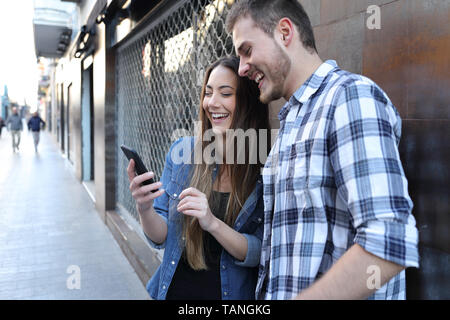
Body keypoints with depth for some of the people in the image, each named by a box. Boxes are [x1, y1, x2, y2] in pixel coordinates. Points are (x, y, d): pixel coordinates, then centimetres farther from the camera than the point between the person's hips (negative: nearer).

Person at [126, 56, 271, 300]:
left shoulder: (266, 169, -14)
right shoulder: (181, 151, -8)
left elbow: (261, 255, -15)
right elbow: (161, 238, -4)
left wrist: (213, 223, -29)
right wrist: (145, 209, -23)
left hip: (231, 291, -2)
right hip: (175, 289, 2)